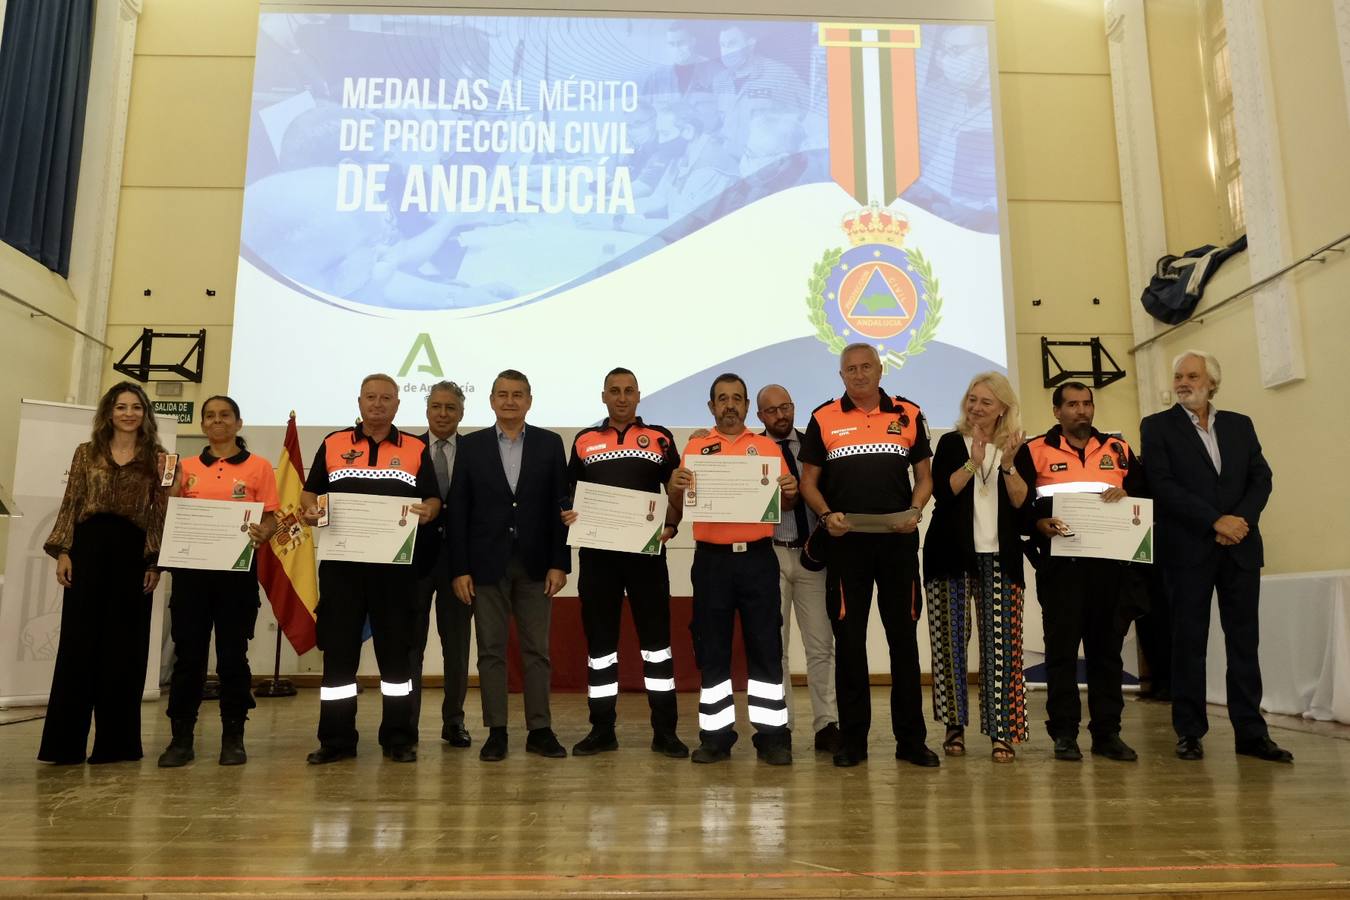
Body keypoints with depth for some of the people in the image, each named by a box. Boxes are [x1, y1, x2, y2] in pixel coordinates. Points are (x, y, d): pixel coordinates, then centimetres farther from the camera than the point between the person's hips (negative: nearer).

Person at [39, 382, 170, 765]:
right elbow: (70, 504, 7)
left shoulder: (157, 458, 6)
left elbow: (161, 514, 2)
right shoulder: (87, 452, 10)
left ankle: (117, 740, 13)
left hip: (134, 553, -1)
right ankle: (66, 741, 7)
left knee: (124, 646, 4)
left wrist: (156, 562, -5)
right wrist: (63, 551, -3)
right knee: (78, 642, 1)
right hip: (88, 548, 1)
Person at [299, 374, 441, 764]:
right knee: (338, 648, 4)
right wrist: (310, 508, -10)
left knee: (396, 648, 5)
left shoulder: (416, 449, 8)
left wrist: (427, 511, -16)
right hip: (341, 561, 1)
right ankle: (336, 739, 14)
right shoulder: (333, 444, 10)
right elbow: (309, 491, 12)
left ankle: (398, 738, 15)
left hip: (396, 563, 0)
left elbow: (434, 500, 7)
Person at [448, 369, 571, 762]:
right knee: (491, 650, 5)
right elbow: (458, 511, 1)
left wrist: (559, 563, -5)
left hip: (535, 564, 0)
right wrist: (459, 569, -4)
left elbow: (560, 506, 2)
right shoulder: (471, 445, 4)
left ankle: (540, 730, 15)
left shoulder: (550, 444, 4)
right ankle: (496, 732, 15)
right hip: (488, 564, 0)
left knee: (537, 650, 6)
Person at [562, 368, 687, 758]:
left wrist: (671, 526, -9)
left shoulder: (660, 438, 7)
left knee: (656, 636, 2)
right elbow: (571, 495, 14)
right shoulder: (584, 441, 12)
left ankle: (665, 730, 10)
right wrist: (568, 515, -7)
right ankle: (602, 729, 17)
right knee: (599, 638, 7)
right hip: (597, 551, 2)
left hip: (646, 550, -1)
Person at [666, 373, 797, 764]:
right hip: (711, 559, 1)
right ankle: (715, 734, 14)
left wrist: (790, 492, -13)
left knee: (766, 646, 2)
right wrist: (676, 487, -18)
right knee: (712, 648, 5)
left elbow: (785, 504, 9)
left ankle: (772, 735, 9)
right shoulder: (696, 447, 9)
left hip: (758, 557, 0)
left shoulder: (767, 446, 9)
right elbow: (676, 501, 4)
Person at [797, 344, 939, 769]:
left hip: (898, 540, 1)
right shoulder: (823, 418, 5)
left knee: (904, 636, 6)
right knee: (849, 639, 3)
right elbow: (808, 481, 6)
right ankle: (852, 740, 14)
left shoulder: (908, 415, 8)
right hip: (846, 540, -1)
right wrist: (826, 515, -11)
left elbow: (924, 475, 11)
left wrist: (915, 510, -8)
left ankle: (910, 739, 16)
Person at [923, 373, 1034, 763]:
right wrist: (973, 462, -16)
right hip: (952, 556, 0)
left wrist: (1007, 465, -14)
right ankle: (954, 725, 11)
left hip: (1000, 558, 1)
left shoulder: (1017, 448, 10)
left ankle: (1002, 733, 0)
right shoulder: (950, 443, 7)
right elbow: (942, 492, -7)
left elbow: (1023, 502, -1)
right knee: (951, 641, 1)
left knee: (1001, 644, -4)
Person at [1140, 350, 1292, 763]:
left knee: (1244, 640, 5)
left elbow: (1261, 477, 7)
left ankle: (1250, 732, 12)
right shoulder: (1157, 426, 2)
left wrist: (1242, 519, -10)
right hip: (1187, 549, -3)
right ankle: (1189, 732, 8)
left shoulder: (1240, 425, 14)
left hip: (1241, 547, 3)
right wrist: (1215, 521, -14)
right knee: (1188, 641, 1)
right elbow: (1163, 485, -8)